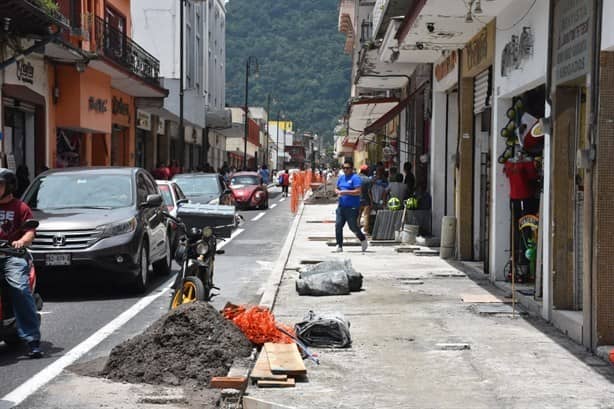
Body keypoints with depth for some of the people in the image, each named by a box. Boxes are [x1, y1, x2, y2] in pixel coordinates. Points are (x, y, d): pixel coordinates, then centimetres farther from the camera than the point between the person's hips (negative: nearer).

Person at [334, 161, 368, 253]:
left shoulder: (355, 178, -9)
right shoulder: (341, 177, 14)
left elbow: (358, 191, -17)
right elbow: (337, 189, 23)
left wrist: (345, 192, -19)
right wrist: (337, 191, -1)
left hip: (352, 207, -7)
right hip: (341, 206, 7)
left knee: (353, 227, -2)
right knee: (338, 226, -2)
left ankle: (363, 240, 24)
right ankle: (339, 246, 3)